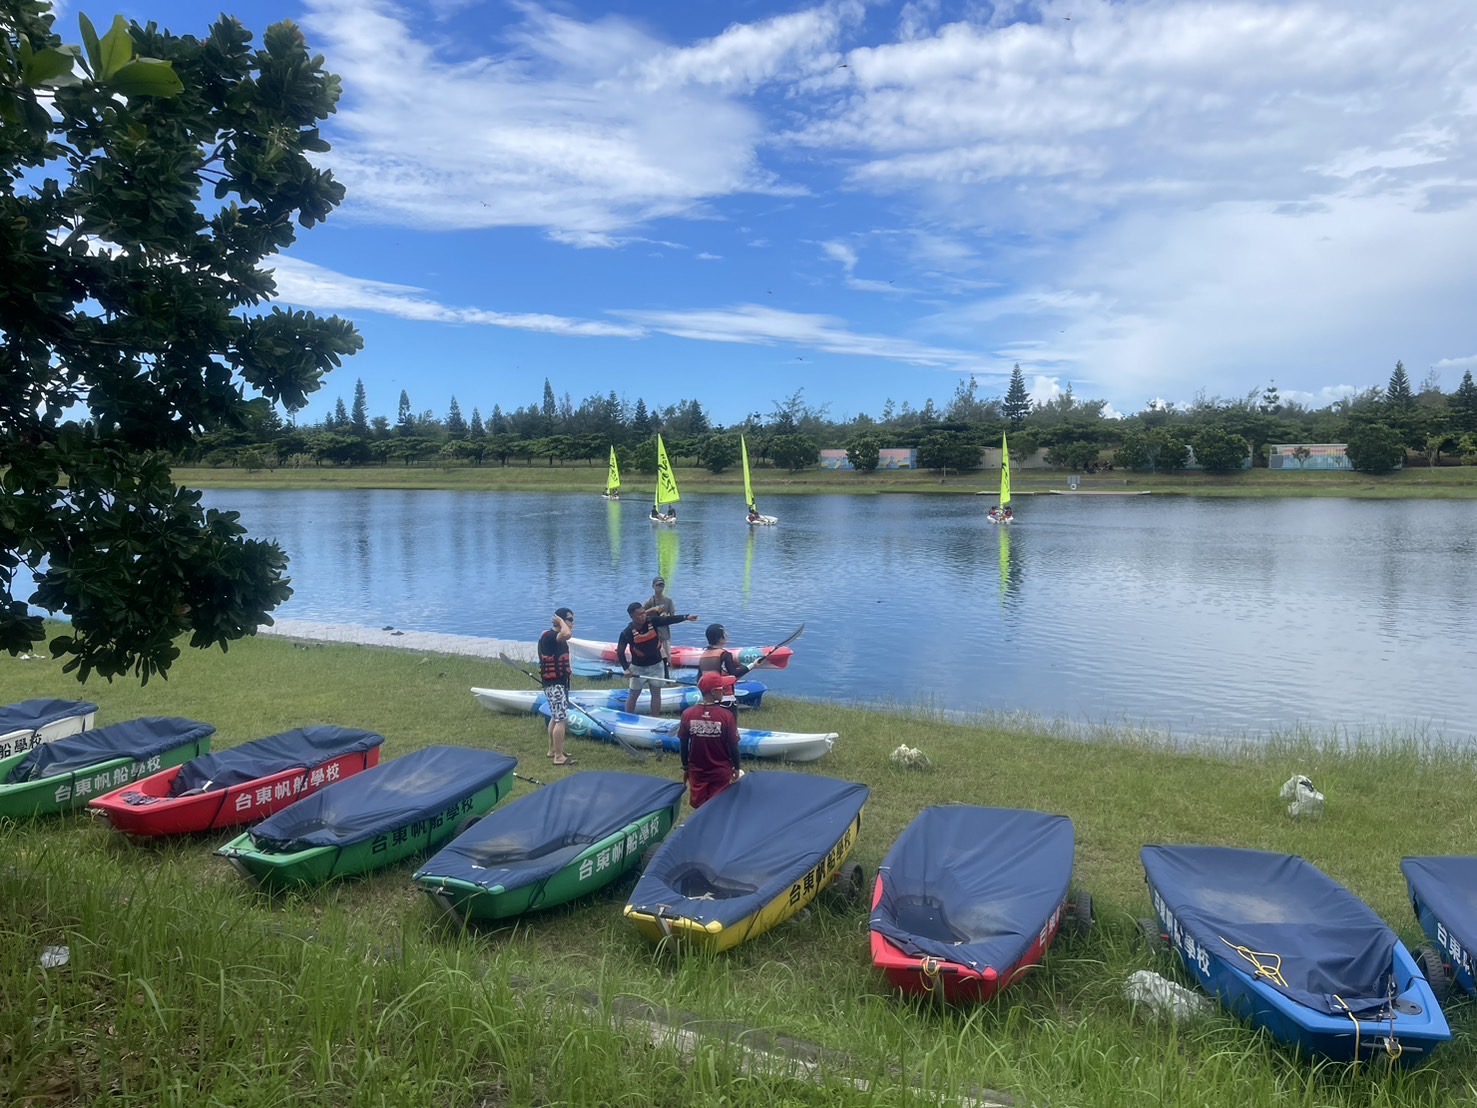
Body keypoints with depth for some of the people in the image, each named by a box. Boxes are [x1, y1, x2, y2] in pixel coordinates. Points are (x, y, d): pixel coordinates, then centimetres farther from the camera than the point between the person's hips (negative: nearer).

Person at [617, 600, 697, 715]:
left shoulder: (652, 621, -15)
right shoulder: (627, 633, -22)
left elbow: (668, 620, -20)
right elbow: (620, 652, -19)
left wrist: (686, 617, -31)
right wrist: (626, 668, -28)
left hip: (655, 665, 3)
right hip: (638, 667, -3)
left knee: (656, 693, 9)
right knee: (634, 694, 9)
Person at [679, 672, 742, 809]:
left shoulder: (688, 714, -11)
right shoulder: (726, 715, -19)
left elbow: (683, 745, -2)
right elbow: (733, 746, -10)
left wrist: (685, 767, 13)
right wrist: (736, 767, 6)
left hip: (697, 771, 2)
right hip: (721, 771, -2)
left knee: (699, 807, 16)